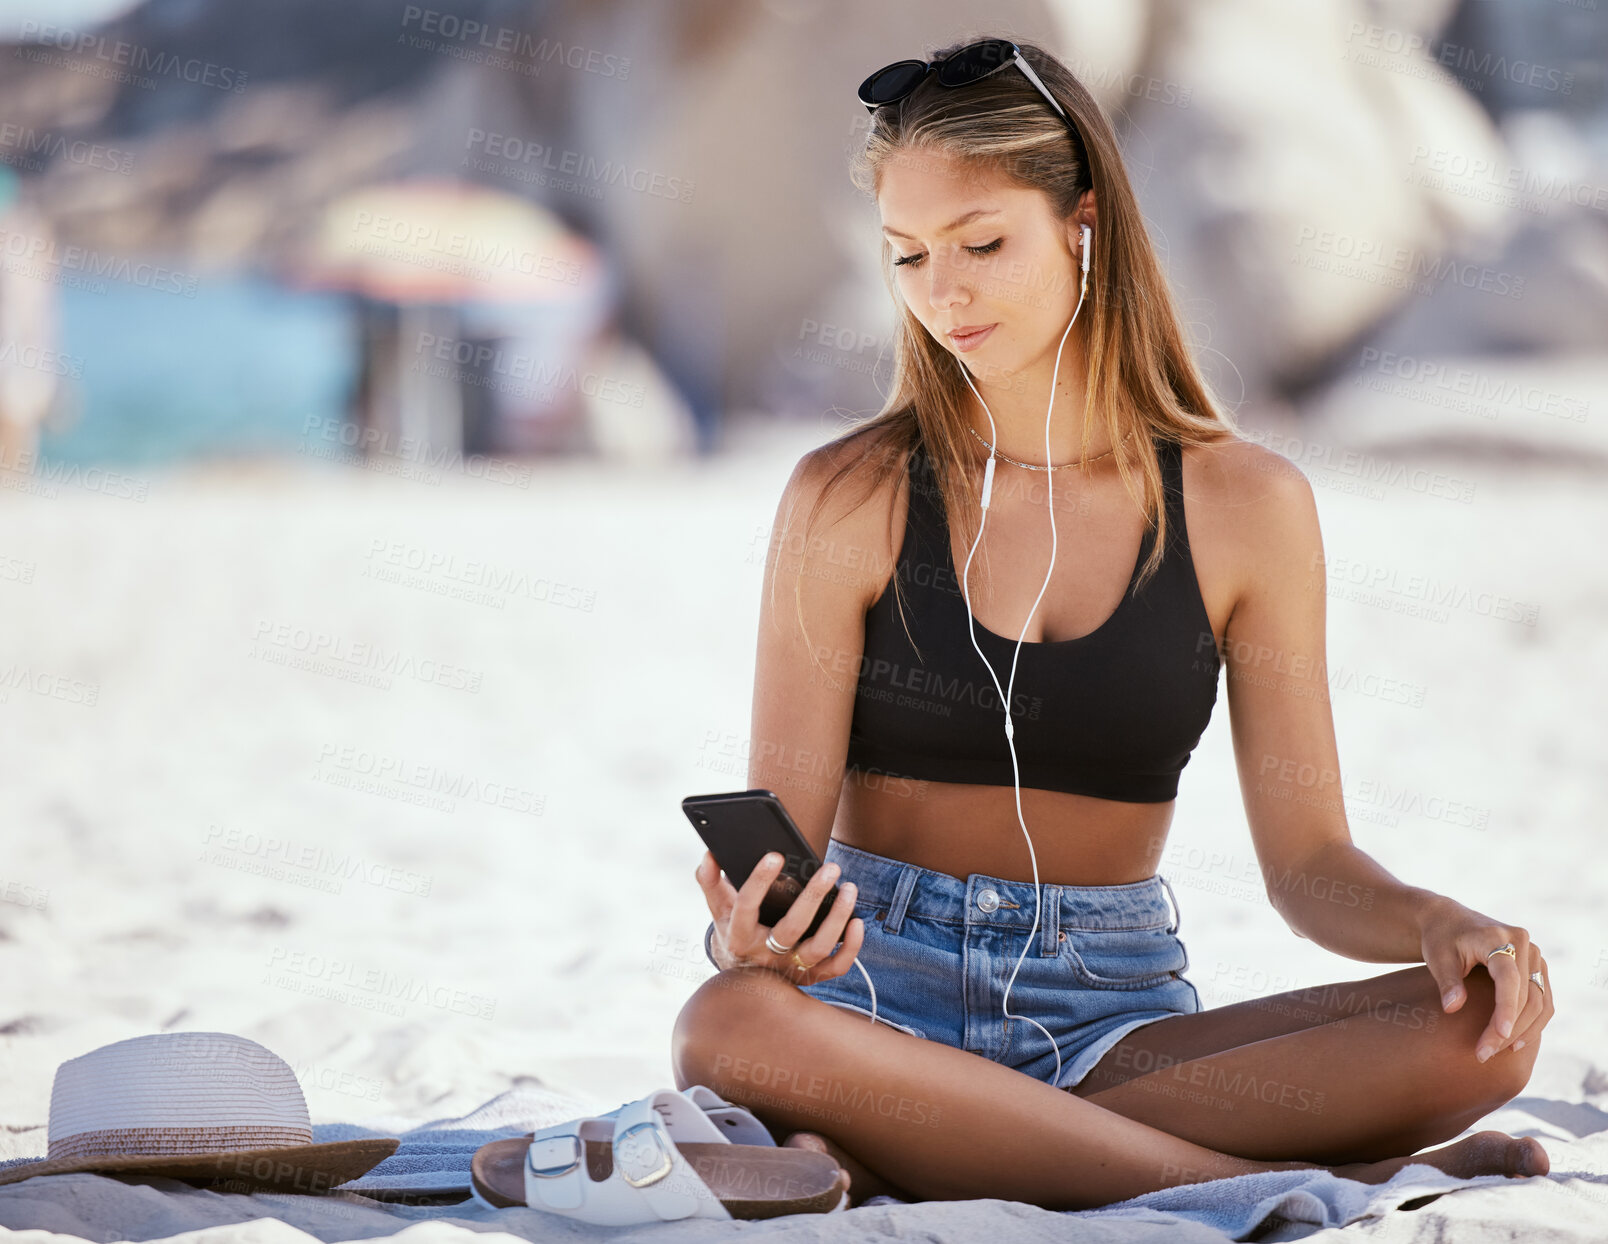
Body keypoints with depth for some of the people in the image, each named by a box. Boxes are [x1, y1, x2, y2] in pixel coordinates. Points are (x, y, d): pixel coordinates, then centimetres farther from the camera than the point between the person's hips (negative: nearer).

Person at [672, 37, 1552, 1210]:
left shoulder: (1247, 507, 3)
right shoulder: (847, 501, -1)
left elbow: (1309, 860, 4)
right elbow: (778, 837, -3)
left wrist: (1446, 923, -18)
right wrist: (751, 930, -27)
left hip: (1117, 1013, 1)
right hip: (881, 992, -1)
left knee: (1485, 1024, -23)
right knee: (726, 1031, -38)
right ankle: (1302, 1184, -31)